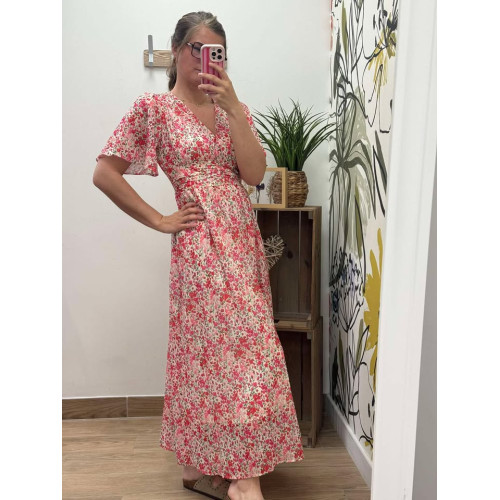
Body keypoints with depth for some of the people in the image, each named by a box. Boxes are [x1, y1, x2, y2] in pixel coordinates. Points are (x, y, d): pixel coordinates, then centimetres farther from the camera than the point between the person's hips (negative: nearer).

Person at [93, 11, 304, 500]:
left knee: (217, 347, 9)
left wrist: (232, 107, -9)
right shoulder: (154, 107, -1)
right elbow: (105, 173, -5)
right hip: (200, 243, -5)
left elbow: (254, 173, -1)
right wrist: (159, 220, -7)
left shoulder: (232, 107, 14)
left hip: (243, 239, 6)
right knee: (239, 347, -8)